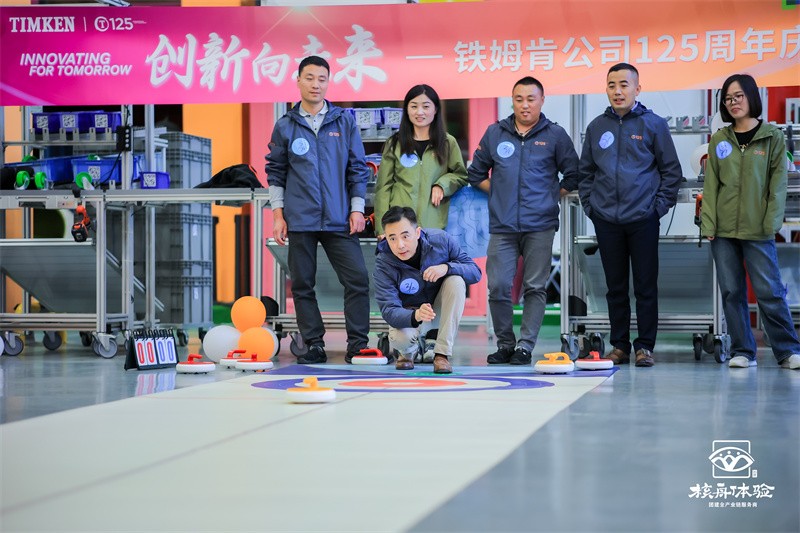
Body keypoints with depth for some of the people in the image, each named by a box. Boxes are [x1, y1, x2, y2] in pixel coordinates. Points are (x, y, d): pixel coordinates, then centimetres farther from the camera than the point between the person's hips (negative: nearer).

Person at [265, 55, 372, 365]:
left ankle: (357, 344, 2)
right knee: (302, 284, 4)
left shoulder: (344, 122, 6)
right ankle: (314, 345, 12)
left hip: (339, 220, 0)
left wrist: (357, 209, 1)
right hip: (300, 222, 0)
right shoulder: (285, 126, 6)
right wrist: (278, 214, 3)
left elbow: (358, 169, 8)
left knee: (357, 279, -7)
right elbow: (275, 173, 10)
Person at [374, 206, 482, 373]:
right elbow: (389, 310, -30)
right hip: (408, 313, -2)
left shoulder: (440, 239, -21)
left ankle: (442, 353, -24)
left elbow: (476, 272, -15)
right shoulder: (383, 263, -24)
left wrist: (447, 268, -36)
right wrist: (415, 316, -52)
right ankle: (409, 351, 8)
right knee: (401, 338, -34)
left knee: (456, 280, -29)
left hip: (441, 308, 2)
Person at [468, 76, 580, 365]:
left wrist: (551, 197, 5)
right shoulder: (495, 133, 10)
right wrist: (498, 194, 11)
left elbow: (573, 176, 10)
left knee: (535, 287, -1)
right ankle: (504, 344, 10)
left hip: (539, 225, -2)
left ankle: (525, 346, 4)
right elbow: (476, 173, 20)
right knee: (498, 287, -3)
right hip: (502, 225, 2)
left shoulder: (555, 135, 4)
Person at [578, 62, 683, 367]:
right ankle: (619, 345, 16)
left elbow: (671, 170, 2)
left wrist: (660, 206, -5)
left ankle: (645, 346, 9)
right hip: (606, 220, 3)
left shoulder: (653, 124, -1)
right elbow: (586, 171, 15)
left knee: (646, 287, 1)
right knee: (615, 286, 9)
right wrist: (589, 205, 6)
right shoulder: (597, 127, 8)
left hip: (643, 218, -3)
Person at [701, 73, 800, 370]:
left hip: (757, 230, -3)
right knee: (732, 292, 3)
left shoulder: (772, 137, 5)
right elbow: (711, 184, 8)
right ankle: (742, 351, 10)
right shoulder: (719, 140, 11)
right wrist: (708, 223, -1)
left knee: (769, 292, -6)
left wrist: (772, 223, -9)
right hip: (723, 230, 3)